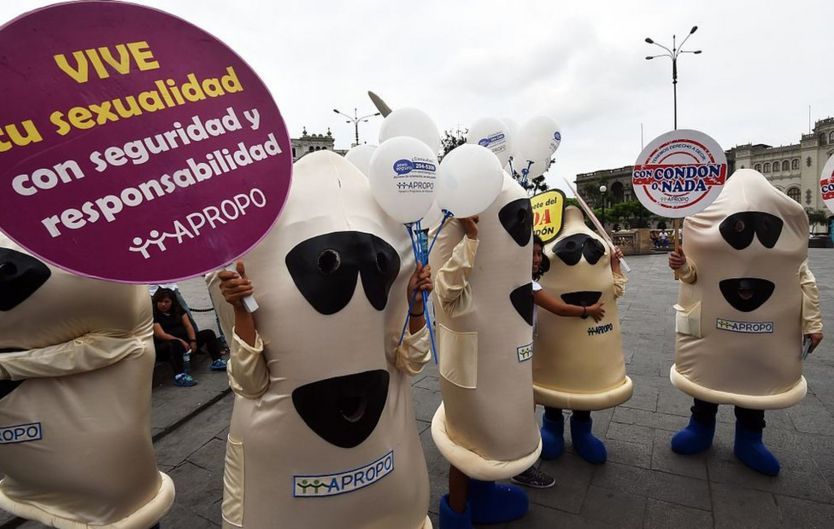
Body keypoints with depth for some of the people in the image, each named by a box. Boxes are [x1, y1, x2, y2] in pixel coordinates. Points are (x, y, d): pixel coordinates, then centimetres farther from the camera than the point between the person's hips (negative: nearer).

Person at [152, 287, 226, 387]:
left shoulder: (177, 308, 10)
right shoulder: (153, 313, -8)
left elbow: (188, 325, 5)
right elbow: (161, 335, -17)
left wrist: (193, 341, -10)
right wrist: (181, 341, -24)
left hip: (184, 340, 7)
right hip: (164, 345, -7)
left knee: (208, 333, -3)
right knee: (176, 344, -41)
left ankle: (217, 361, -9)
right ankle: (179, 375, -51)